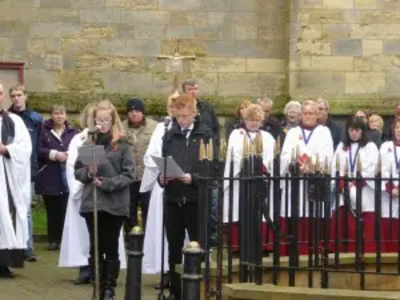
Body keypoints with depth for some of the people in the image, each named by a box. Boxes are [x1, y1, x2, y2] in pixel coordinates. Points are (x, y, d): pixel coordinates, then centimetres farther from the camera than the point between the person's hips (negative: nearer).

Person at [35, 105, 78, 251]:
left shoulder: (73, 132, 10)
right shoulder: (44, 131, 8)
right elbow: (39, 150, -2)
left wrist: (69, 155, -17)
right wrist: (54, 154, -15)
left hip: (67, 178, 0)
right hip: (49, 178, 0)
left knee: (66, 210, -6)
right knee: (52, 210, 5)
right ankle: (53, 240, 12)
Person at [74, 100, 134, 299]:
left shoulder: (122, 144, -3)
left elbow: (128, 175, -7)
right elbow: (77, 170, 9)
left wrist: (107, 183, -16)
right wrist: (88, 173, -11)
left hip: (114, 204, -3)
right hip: (91, 202, 3)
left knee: (111, 248, 5)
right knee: (95, 248, 8)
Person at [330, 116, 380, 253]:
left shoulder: (370, 147, 6)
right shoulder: (341, 147, 16)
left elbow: (371, 170, -5)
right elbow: (335, 168, 7)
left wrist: (355, 184, -13)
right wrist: (343, 185, -9)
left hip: (363, 195, -3)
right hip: (344, 195, 3)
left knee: (365, 231, -7)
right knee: (343, 230, -1)